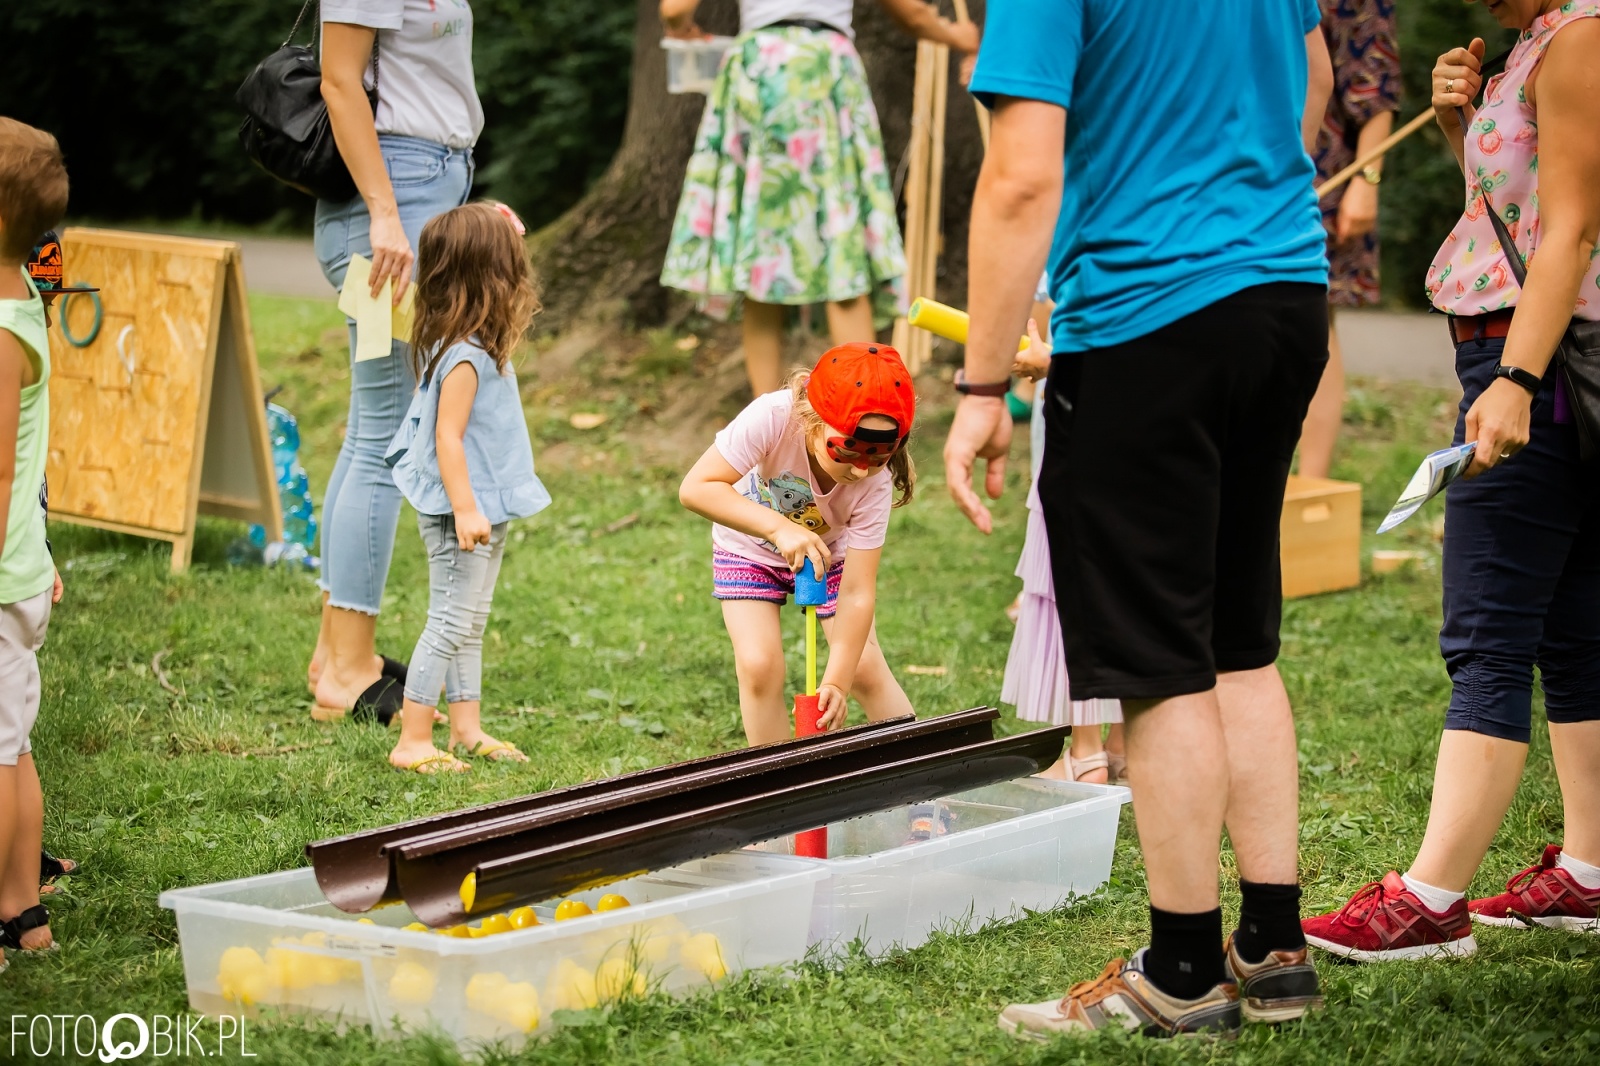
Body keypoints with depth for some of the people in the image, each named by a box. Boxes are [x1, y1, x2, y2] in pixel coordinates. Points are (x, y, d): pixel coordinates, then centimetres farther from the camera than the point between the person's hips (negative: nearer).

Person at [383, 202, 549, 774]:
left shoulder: (482, 346, 5)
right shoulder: (465, 357, -24)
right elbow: (447, 437, -25)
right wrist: (465, 509, -26)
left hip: (484, 509, 10)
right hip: (461, 511, -10)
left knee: (469, 621, 18)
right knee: (450, 622, -6)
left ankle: (466, 728, 28)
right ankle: (412, 742, -1)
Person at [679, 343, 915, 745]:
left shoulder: (874, 485, -34)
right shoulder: (774, 418, -40)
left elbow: (856, 593, -31)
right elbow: (696, 488, -40)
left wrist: (836, 684, -39)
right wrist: (779, 527, -49)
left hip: (831, 552, 1)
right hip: (751, 547, -1)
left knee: (865, 667, -8)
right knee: (759, 666, -15)